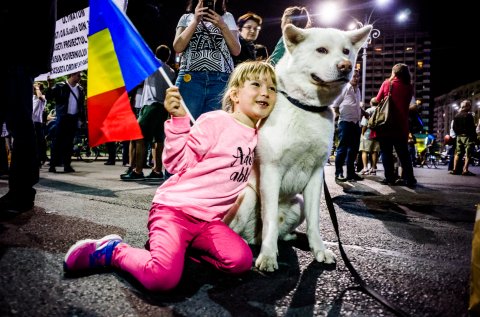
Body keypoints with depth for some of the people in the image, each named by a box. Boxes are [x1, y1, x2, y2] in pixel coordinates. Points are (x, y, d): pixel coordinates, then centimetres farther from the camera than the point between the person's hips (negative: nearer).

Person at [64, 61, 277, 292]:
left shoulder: (257, 137, 13)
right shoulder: (215, 121, -8)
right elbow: (179, 164, -12)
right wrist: (179, 119, -21)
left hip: (209, 219, 6)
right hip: (175, 207, -6)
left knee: (241, 261, -21)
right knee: (162, 279, -26)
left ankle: (181, 246, 4)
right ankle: (113, 250, 4)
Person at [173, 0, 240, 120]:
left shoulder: (227, 17, 20)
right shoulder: (186, 18, 19)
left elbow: (236, 51, 10)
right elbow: (178, 47, 3)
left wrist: (222, 25, -1)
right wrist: (195, 21, -2)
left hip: (221, 79, 1)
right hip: (190, 78, 0)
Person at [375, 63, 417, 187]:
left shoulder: (387, 83, 1)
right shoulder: (409, 87, 5)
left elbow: (377, 100, 4)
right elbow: (406, 104, 13)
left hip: (386, 123, -2)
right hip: (401, 125, 2)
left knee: (386, 152, 4)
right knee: (403, 153, 9)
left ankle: (390, 178, 2)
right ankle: (409, 178, 6)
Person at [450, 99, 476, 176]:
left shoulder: (456, 116, 9)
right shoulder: (468, 115, -12)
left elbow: (454, 128, 12)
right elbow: (472, 127, -12)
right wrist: (475, 136, -5)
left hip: (459, 137, 7)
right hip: (468, 136, -7)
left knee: (458, 153, 9)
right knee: (468, 154, -5)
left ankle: (455, 169, 6)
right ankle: (465, 170, -11)